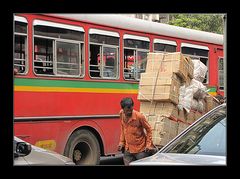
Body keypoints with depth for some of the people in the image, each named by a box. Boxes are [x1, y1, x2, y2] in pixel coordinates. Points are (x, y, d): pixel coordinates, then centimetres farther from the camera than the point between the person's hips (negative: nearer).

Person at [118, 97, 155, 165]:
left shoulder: (139, 116, -19)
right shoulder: (121, 114, -3)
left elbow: (148, 129, -7)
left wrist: (148, 144, -10)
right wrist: (121, 142, 9)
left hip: (141, 150, -5)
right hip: (128, 150, 5)